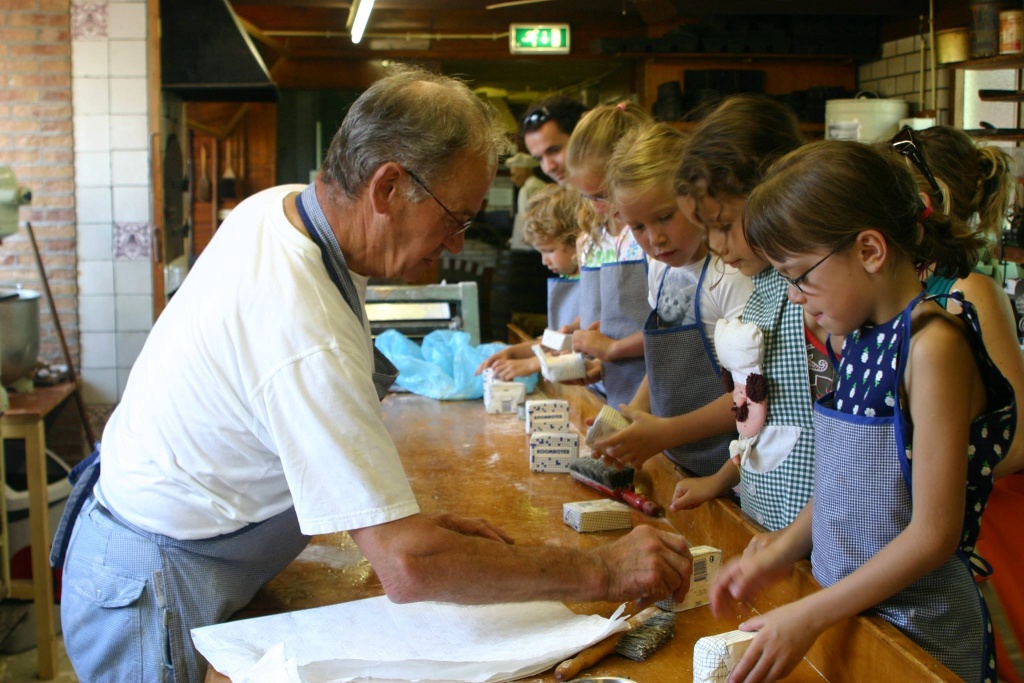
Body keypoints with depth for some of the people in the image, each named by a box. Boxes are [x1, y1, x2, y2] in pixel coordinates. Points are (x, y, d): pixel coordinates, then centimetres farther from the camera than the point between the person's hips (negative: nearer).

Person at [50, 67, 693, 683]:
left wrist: (415, 520, 2)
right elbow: (408, 567, -34)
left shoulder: (276, 205, -5)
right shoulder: (308, 335, -35)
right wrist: (599, 571, -27)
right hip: (154, 599, -9)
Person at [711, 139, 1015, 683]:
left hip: (920, 633, -7)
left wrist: (808, 616, -19)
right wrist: (780, 553, 3)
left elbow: (934, 533, -21)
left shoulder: (933, 347, -20)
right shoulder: (862, 337, 5)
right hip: (851, 611, 7)